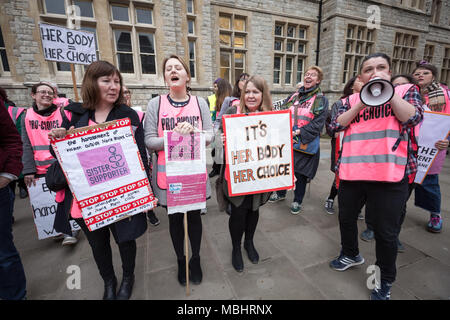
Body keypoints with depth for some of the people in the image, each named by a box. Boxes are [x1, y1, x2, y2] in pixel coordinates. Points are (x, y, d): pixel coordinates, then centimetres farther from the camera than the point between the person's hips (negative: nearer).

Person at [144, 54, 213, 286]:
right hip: (167, 172, 0)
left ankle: (196, 259, 40)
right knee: (174, 217, 15)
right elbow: (149, 141, -6)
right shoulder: (155, 104, -1)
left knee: (194, 215, 15)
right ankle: (181, 260, 40)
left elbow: (210, 135, -1)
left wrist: (193, 130, -21)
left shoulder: (199, 103, 3)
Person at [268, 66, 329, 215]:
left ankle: (297, 201, 26)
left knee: (301, 173, 6)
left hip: (305, 143, -4)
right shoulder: (294, 96, 12)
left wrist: (299, 132, -21)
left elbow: (317, 124, -11)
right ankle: (281, 193, 38)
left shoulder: (321, 100, -1)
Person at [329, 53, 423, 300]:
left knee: (386, 232, 6)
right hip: (351, 173, 3)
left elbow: (413, 117, -9)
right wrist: (363, 102, -6)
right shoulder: (352, 99, 14)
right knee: (346, 218, 18)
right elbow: (337, 124, 0)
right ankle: (351, 254, 46)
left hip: (389, 175, -3)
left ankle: (386, 280, 31)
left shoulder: (406, 90, 9)